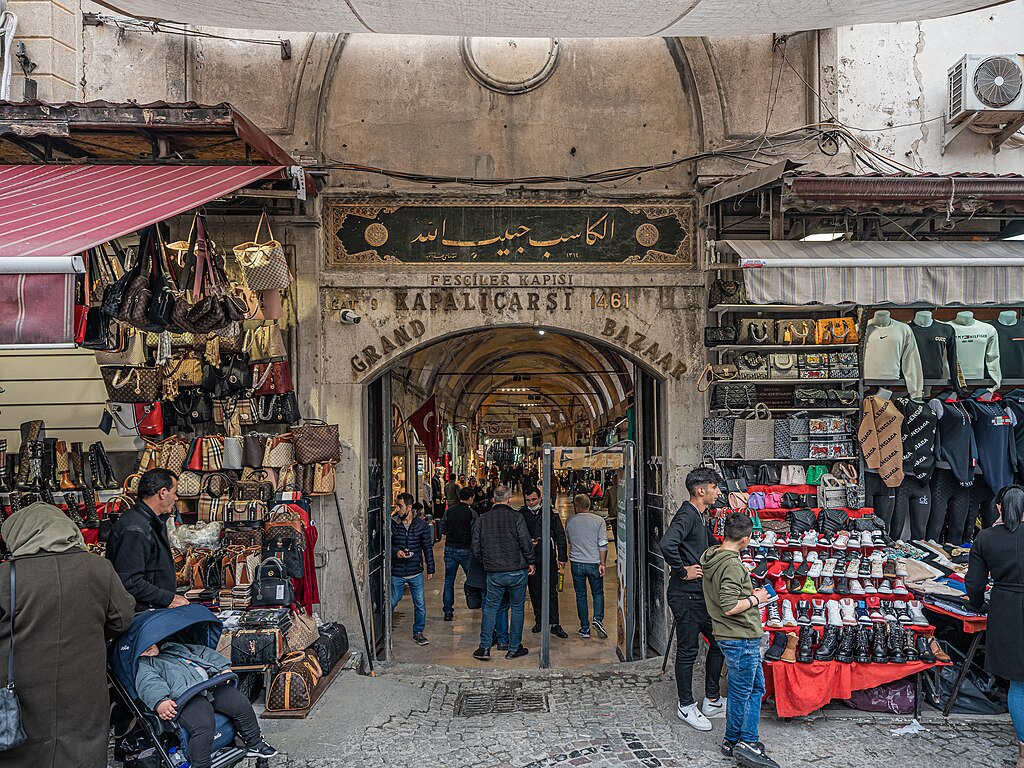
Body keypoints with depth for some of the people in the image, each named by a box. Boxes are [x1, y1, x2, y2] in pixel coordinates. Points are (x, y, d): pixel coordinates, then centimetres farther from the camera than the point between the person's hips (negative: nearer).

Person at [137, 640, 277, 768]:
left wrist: (224, 668, 16)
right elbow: (148, 683, -9)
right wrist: (160, 702, -30)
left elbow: (204, 652, 30)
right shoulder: (142, 665, 12)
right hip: (185, 696, -6)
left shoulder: (175, 647, 31)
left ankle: (255, 744, 9)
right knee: (203, 726, -33)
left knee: (242, 703, -9)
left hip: (213, 682, 6)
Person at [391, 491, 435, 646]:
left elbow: (428, 548, 4)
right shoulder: (392, 524, -4)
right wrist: (395, 552, -17)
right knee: (391, 603, 11)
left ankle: (418, 632, 22)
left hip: (416, 572, 1)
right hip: (396, 572, 0)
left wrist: (430, 569, 4)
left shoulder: (422, 525, -2)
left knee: (420, 604, 4)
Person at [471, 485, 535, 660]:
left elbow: (476, 549, 4)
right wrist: (531, 562, 5)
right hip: (517, 571, -2)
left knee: (490, 608, 13)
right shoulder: (516, 517, -9)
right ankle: (514, 649, 16)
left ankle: (484, 648, 12)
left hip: (494, 573, 2)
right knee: (517, 608, 10)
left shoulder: (482, 519, 1)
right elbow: (526, 543, -10)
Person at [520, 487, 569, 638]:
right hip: (530, 558, 2)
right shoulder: (522, 514, 2)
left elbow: (560, 536, 2)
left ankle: (555, 624, 4)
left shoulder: (551, 513, -2)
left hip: (548, 558, -2)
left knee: (551, 591, -1)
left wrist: (562, 557, 0)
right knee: (534, 591, 10)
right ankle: (539, 621, 23)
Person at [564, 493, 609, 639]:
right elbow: (603, 544, -9)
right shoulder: (599, 520, -4)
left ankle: (585, 629, 12)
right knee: (598, 592, 16)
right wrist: (602, 563, -5)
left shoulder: (570, 521, 1)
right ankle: (598, 618, -6)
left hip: (576, 563, 1)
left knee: (581, 595, 10)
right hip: (594, 563, -1)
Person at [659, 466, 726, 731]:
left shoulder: (701, 517, 13)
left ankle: (712, 701, 29)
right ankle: (686, 706, 18)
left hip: (703, 594, 10)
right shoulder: (687, 515, -18)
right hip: (686, 596, -10)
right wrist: (683, 571, -23)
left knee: (719, 642, 16)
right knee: (688, 651, 3)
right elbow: (667, 544, -35)